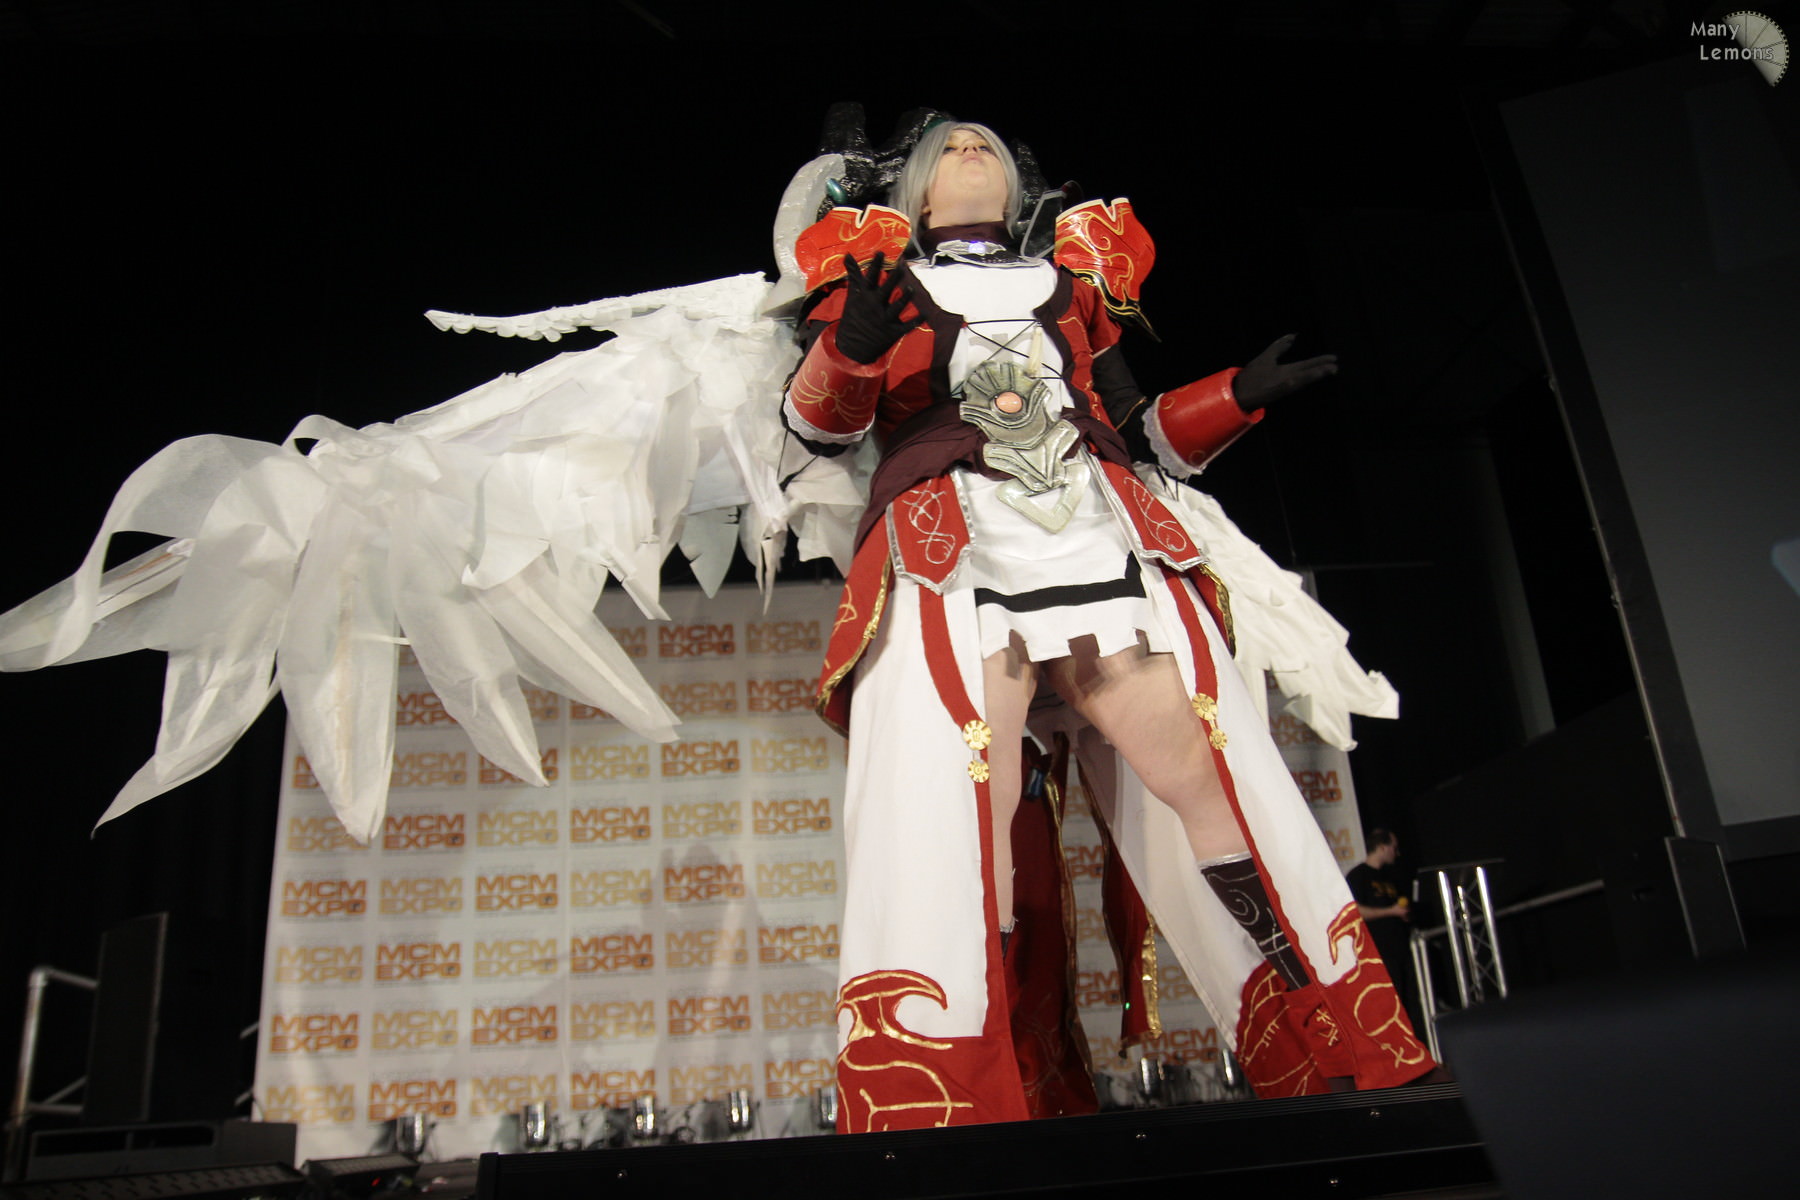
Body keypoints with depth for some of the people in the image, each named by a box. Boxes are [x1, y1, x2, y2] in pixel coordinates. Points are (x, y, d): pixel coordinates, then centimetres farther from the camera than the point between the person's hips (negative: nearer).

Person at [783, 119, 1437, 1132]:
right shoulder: (880, 274, 24)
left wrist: (1241, 395, 12)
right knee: (960, 800, -19)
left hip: (1101, 531, 3)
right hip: (949, 543, -2)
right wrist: (849, 347, -10)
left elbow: (1135, 428, 27)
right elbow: (821, 423, 11)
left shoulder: (1071, 280, 32)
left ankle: (1337, 1062, -2)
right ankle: (945, 1110, -16)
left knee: (1202, 769, -9)